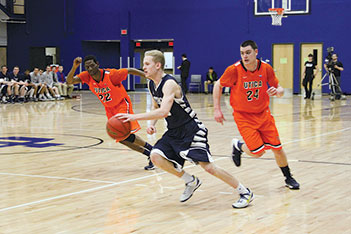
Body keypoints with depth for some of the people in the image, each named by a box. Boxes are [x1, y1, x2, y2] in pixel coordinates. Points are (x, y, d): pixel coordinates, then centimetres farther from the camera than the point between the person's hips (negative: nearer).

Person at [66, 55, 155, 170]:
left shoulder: (110, 74, -26)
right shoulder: (87, 76, -13)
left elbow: (130, 70, -15)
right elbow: (69, 81, -25)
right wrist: (74, 67, -41)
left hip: (122, 104, -6)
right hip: (109, 108, 6)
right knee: (121, 139, 4)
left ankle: (151, 149, -4)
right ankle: (149, 155, 16)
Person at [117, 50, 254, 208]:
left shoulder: (169, 84, -24)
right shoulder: (151, 85, 4)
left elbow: (163, 111, -39)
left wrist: (135, 117, -40)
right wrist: (152, 124, 1)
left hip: (190, 130, -8)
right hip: (173, 132, 8)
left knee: (208, 166, -13)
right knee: (156, 156, -11)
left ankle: (245, 192, 4)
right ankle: (191, 182, 9)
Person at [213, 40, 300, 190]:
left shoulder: (266, 68, -10)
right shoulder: (234, 70, -18)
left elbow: (280, 90, 0)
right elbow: (218, 86, -2)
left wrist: (276, 91, -24)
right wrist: (217, 109, -7)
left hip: (263, 114, 3)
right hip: (243, 116, -3)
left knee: (277, 148, 3)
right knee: (257, 152, -12)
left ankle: (288, 178, 26)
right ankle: (238, 146, 21)